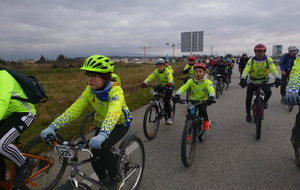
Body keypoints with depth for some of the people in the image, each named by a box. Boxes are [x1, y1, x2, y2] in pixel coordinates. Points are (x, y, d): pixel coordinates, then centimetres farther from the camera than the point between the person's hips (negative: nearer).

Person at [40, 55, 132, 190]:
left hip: (120, 123, -5)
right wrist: (52, 127, -32)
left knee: (102, 147, -28)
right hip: (102, 124, 5)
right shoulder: (89, 91, -15)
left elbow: (113, 113, -47)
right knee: (95, 155, -7)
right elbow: (74, 109, -21)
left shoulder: (115, 89, -31)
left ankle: (115, 179, 0)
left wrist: (102, 135, -63)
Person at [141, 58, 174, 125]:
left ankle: (169, 118, -4)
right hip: (161, 85, 5)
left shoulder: (167, 71, -23)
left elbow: (170, 78, -42)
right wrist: (144, 83, -45)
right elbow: (150, 77, -27)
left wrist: (169, 84, -64)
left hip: (168, 86, -5)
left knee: (166, 102, -16)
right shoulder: (156, 71, -12)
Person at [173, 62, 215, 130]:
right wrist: (177, 95, -43)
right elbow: (183, 87, -25)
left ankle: (206, 121, 5)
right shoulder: (191, 81, -11)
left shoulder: (207, 82, -15)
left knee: (202, 111, -30)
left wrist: (211, 97, -54)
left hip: (203, 101, -2)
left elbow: (211, 90, -33)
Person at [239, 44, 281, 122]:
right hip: (253, 81, 0)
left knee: (268, 92, -27)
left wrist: (277, 78, -42)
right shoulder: (251, 60, -13)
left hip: (264, 81, 0)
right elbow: (246, 69, -27)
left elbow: (273, 69, -24)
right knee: (248, 97, -10)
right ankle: (248, 113, 12)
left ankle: (265, 101, 10)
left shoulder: (268, 60, -12)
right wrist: (243, 79, -45)